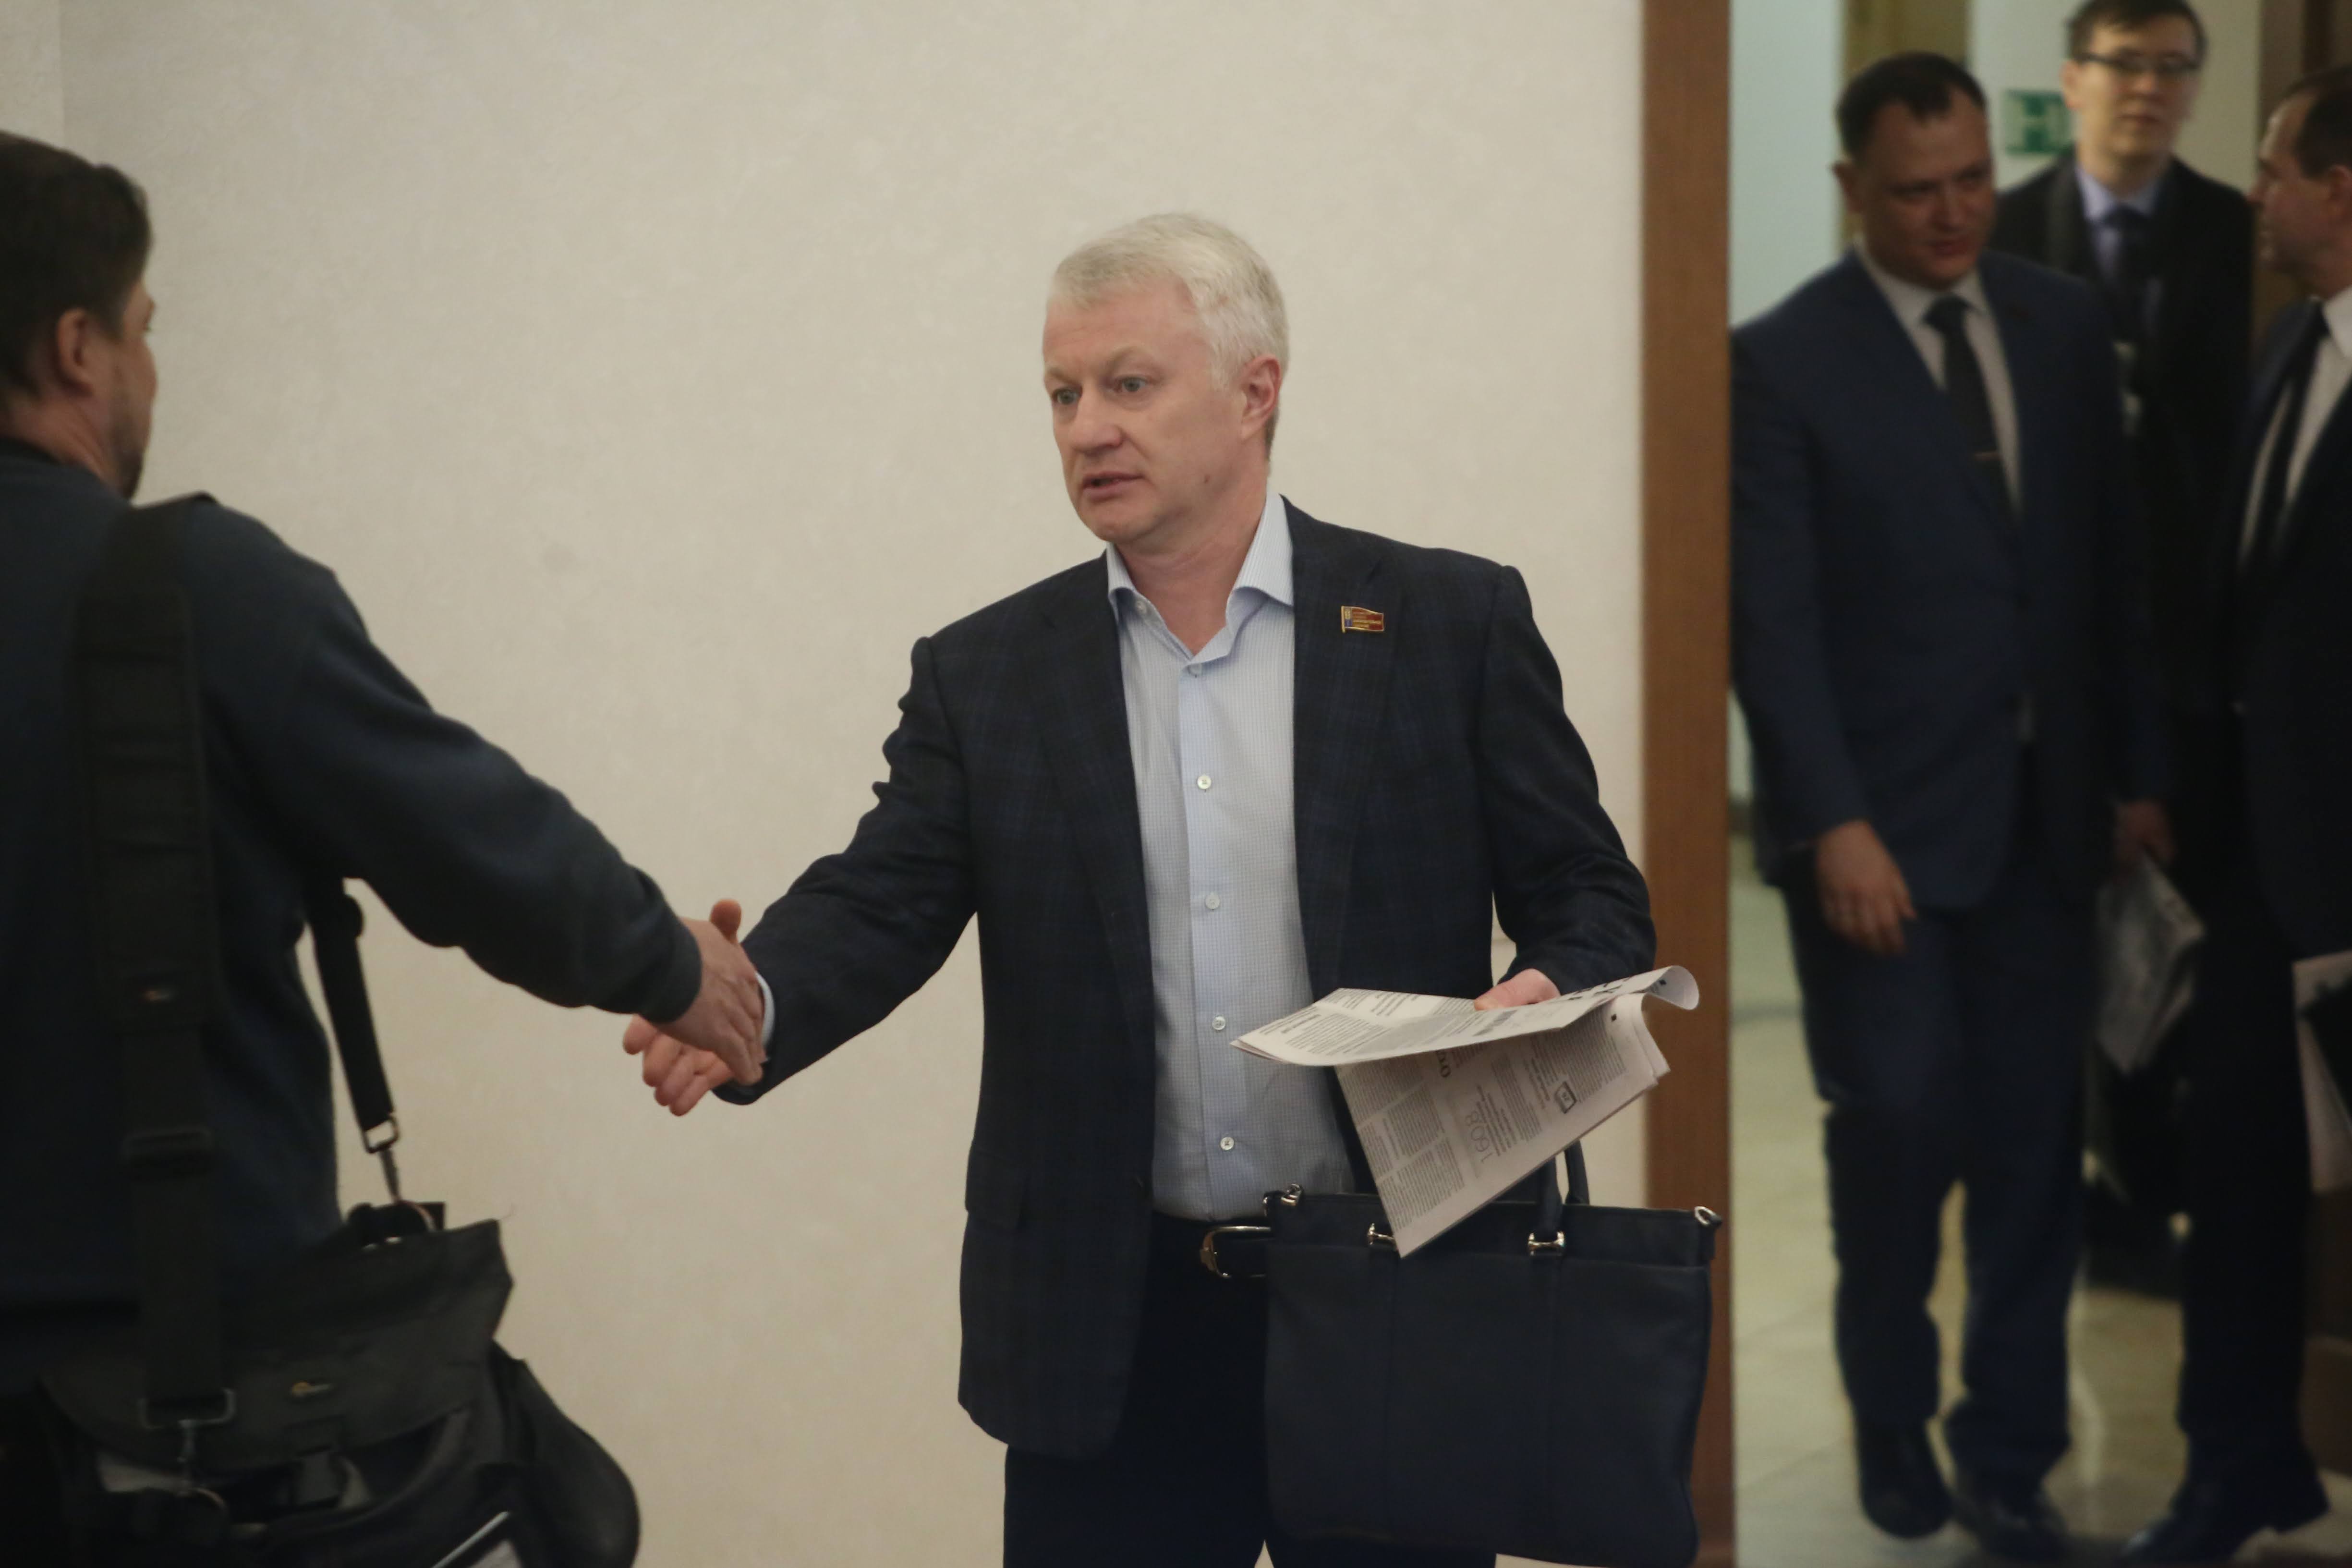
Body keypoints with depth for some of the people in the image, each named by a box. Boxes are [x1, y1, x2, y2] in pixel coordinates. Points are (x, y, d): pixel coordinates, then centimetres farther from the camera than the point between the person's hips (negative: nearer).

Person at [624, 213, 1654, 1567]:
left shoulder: (1451, 625, 1)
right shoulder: (986, 674, 7)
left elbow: (1591, 898, 2)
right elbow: (878, 906, -3)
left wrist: (1549, 1003, -20)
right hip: (1113, 1327, 1)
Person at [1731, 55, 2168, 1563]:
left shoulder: (2066, 324, 7)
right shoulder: (1783, 361, -7)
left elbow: (2115, 564, 11)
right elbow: (1774, 616, -10)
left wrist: (2139, 770, 8)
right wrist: (1833, 824, -16)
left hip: (2045, 814, 4)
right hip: (1883, 823, -4)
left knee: (2035, 1142, 6)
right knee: (1898, 1126, 1)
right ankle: (1892, 1413, 26)